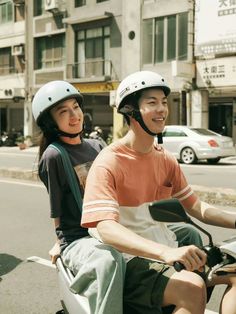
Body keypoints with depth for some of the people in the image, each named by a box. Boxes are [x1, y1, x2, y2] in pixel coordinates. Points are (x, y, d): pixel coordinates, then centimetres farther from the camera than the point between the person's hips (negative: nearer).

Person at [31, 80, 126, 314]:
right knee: (109, 260, -43)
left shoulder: (96, 146, 12)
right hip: (77, 240, -6)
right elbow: (57, 210, -1)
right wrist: (61, 241, 4)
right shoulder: (53, 156, -7)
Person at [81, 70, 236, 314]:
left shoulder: (166, 160, 9)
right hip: (129, 260, -7)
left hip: (168, 253, 8)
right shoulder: (108, 163, -14)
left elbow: (194, 207, 16)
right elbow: (106, 228, -27)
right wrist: (166, 252, -40)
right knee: (192, 287, -30)